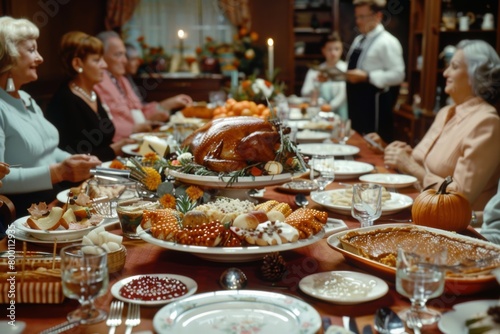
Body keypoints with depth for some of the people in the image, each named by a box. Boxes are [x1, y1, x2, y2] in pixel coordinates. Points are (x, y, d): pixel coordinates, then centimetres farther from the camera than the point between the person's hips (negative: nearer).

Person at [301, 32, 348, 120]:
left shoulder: (346, 69, 2)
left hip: (341, 116, -1)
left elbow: (343, 94, -7)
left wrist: (330, 107, -19)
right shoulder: (314, 71, 9)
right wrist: (317, 83, -18)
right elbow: (304, 94, -1)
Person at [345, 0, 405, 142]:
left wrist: (366, 77, -23)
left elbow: (398, 75, -19)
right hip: (357, 100, 9)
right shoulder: (359, 40, 15)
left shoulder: (387, 42, -12)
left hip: (374, 102, -8)